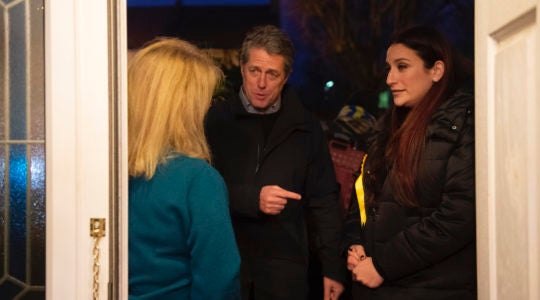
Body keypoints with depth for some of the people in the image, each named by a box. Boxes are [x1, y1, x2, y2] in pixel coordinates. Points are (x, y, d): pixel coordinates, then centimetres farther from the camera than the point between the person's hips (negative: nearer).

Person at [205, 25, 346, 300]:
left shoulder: (305, 127, 5)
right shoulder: (215, 119, 0)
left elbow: (324, 202, 5)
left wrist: (333, 267, 2)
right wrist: (252, 198, -20)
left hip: (285, 266, 1)